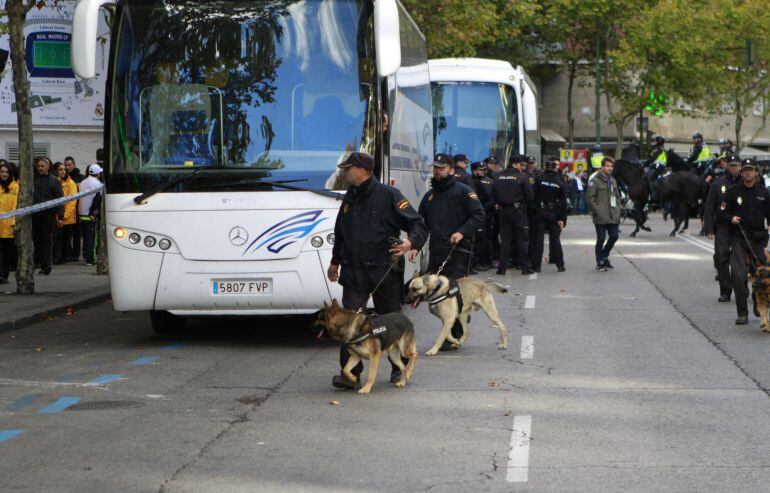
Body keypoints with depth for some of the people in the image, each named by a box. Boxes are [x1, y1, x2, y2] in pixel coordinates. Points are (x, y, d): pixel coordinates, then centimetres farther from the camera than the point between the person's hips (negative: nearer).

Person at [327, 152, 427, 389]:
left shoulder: (388, 195, -6)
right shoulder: (349, 199, 15)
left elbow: (418, 224, -8)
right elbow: (340, 234, 30)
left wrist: (410, 242, -28)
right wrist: (335, 261, 36)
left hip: (385, 271, -5)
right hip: (353, 273, 5)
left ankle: (399, 368, 23)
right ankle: (350, 372, -6)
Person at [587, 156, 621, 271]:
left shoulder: (613, 181, 16)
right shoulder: (595, 180, -7)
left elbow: (617, 197, 24)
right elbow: (589, 198, -10)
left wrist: (618, 210, 12)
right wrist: (597, 211, -14)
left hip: (613, 217, 6)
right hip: (600, 218, -6)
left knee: (614, 237, 5)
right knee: (601, 239, 0)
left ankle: (604, 256, 27)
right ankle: (600, 262, 12)